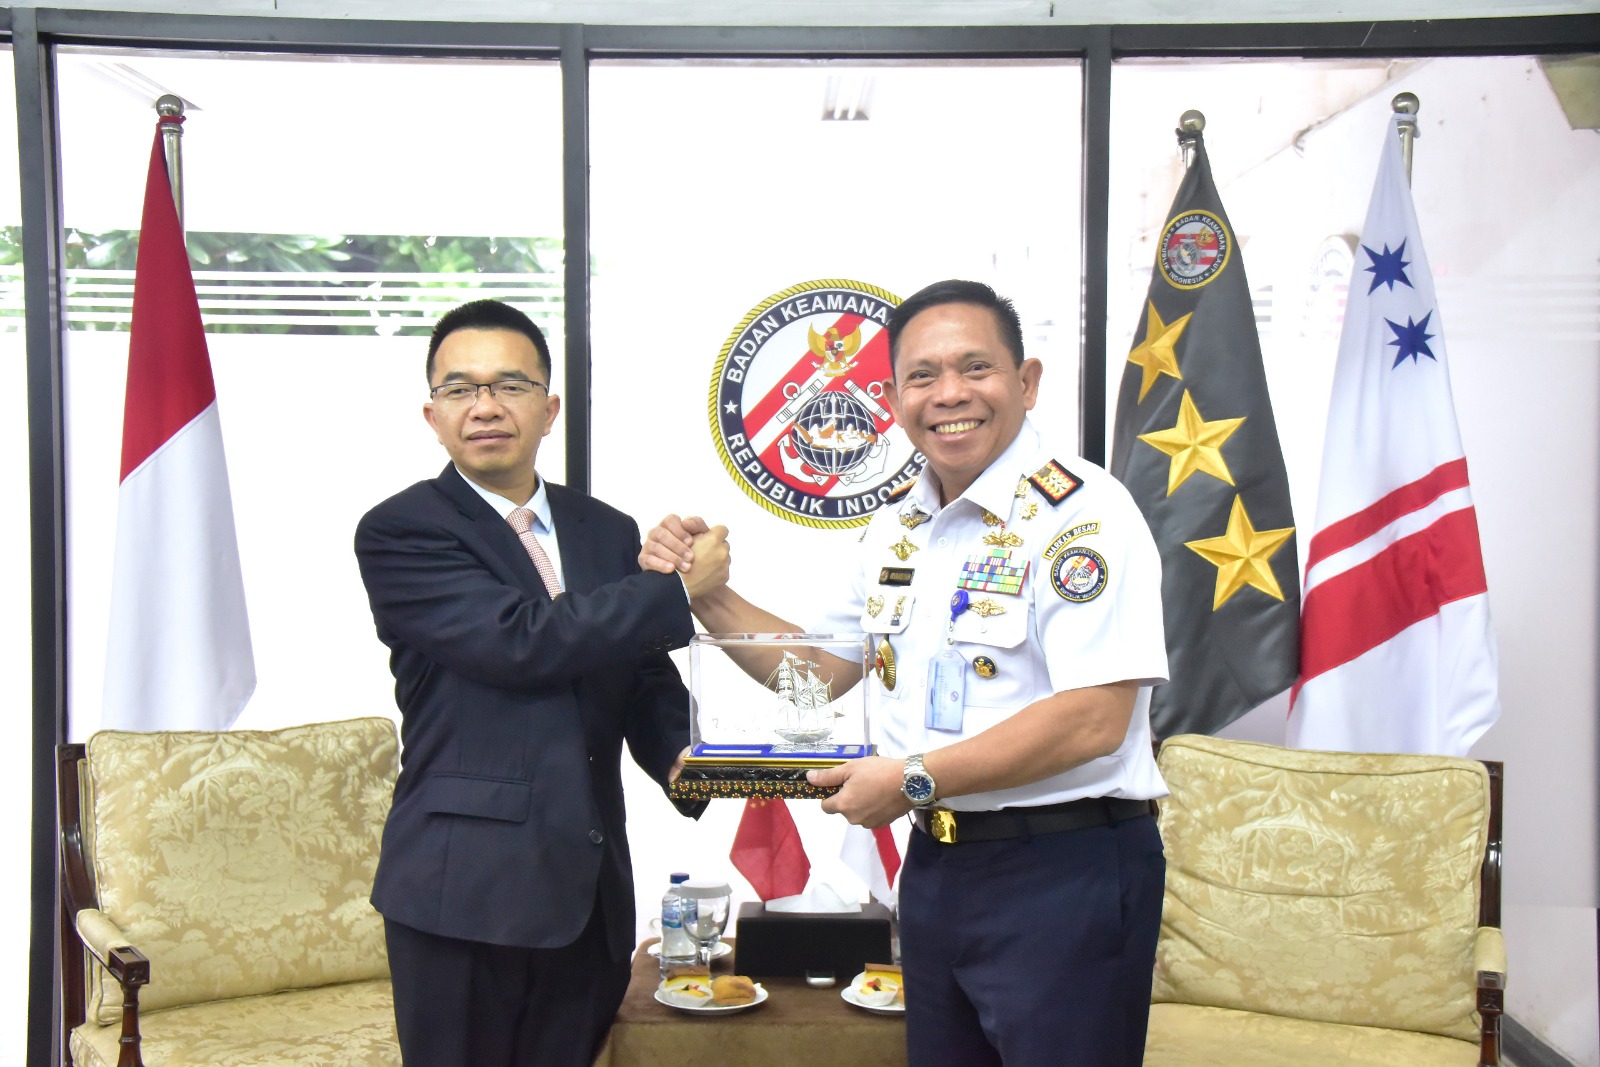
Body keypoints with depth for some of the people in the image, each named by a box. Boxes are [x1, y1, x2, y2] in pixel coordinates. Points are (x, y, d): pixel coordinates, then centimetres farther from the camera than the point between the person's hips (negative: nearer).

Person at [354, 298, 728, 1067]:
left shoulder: (609, 533, 12)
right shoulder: (400, 533, -6)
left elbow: (647, 680, 15)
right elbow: (522, 642, -19)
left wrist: (681, 755, -7)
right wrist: (679, 588, -12)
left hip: (589, 888, 5)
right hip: (463, 889, -5)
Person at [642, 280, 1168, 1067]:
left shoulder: (1078, 511, -15)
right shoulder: (896, 529, 9)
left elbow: (1094, 720, -24)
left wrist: (915, 778, -19)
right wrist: (708, 595, 5)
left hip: (1063, 876, -7)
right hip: (936, 866, 7)